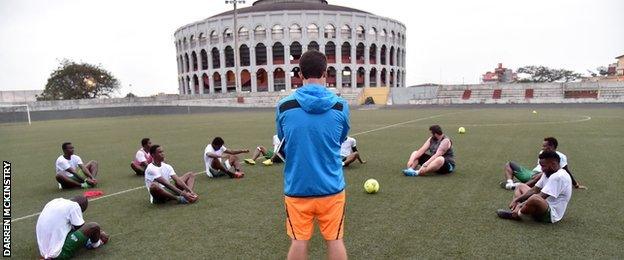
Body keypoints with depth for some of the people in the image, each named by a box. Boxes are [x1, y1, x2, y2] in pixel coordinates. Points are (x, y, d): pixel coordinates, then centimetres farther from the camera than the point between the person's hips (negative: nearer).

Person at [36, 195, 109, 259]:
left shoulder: (55, 201, 9)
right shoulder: (74, 205, -13)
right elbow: (83, 229, -6)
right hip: (60, 253, -9)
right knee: (94, 226, -7)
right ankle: (95, 243, 21)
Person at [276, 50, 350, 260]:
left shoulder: (283, 106, -7)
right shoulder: (340, 106, -7)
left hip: (297, 187, 0)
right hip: (331, 186, 0)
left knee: (299, 241, 13)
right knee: (335, 240, 14)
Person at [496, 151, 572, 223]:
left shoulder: (558, 177, -21)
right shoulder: (548, 173, 10)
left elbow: (541, 197, -25)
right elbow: (534, 190, 8)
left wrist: (521, 204, -19)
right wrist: (516, 200, -4)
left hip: (551, 214, -11)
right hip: (545, 206, 11)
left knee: (535, 198, -41)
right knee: (521, 186, 15)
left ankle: (516, 214, -14)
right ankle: (516, 210, -13)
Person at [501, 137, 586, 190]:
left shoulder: (560, 156, 2)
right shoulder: (542, 152, 24)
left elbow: (567, 172, -1)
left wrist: (576, 185, -2)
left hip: (543, 175, -8)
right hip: (531, 173, 8)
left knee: (542, 175, -45)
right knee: (509, 164, 1)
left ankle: (517, 186, -45)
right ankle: (510, 183, -25)